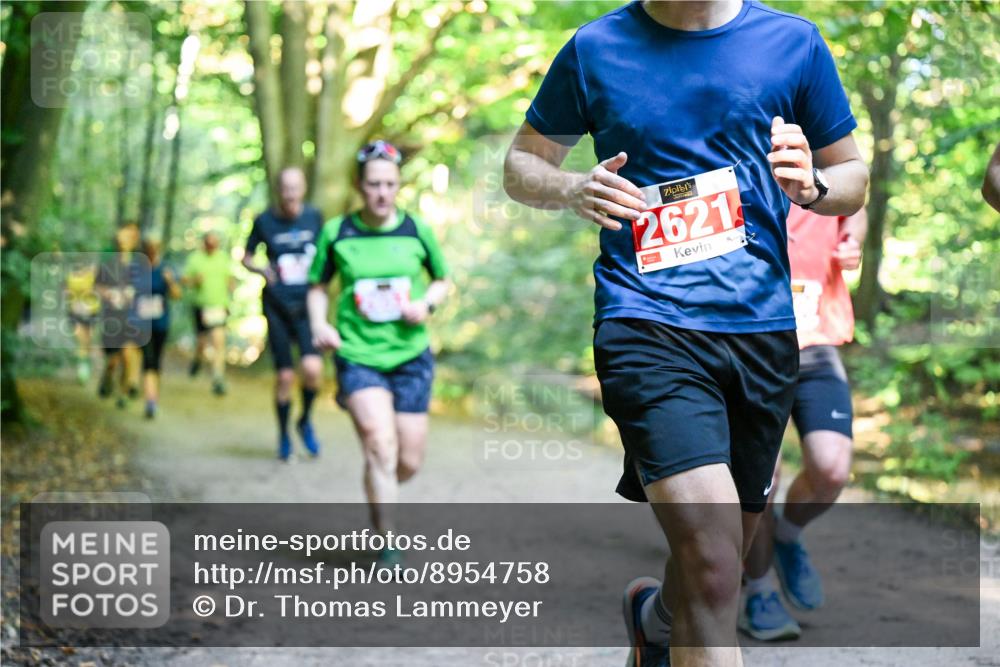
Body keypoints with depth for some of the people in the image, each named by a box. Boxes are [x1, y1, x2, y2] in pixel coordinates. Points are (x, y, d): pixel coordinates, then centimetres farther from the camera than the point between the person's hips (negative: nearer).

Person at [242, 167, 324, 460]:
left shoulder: (314, 217, 3)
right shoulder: (264, 221, -1)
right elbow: (246, 257, 10)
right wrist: (262, 269, -9)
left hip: (307, 305, 1)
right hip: (277, 306, -1)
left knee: (312, 368, -18)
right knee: (285, 376, -1)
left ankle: (305, 421, 9)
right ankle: (283, 435, 20)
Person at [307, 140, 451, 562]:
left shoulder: (417, 230, -1)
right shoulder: (336, 232, -3)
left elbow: (443, 280, 13)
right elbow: (318, 286, 10)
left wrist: (427, 303, -8)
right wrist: (319, 325, -7)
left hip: (410, 356, 2)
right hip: (357, 354, -2)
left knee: (409, 463, 5)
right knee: (381, 447, -19)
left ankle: (377, 494, 39)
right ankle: (386, 540, -7)